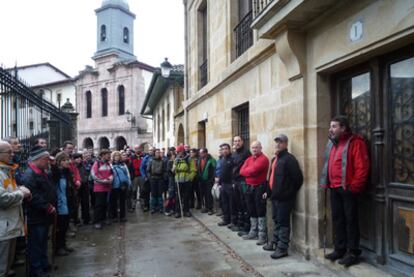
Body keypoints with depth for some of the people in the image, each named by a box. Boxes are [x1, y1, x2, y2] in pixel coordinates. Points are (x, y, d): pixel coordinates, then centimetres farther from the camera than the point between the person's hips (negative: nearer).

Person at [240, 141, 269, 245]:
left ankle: (262, 235, 2)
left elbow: (253, 170, -22)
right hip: (249, 188, 8)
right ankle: (253, 232, 27)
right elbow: (242, 171, 3)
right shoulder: (249, 159, 14)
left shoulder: (263, 159, -11)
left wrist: (246, 171, -4)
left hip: (259, 188, -8)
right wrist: (250, 171, -11)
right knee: (252, 211, 15)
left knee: (260, 212, -3)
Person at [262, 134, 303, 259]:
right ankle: (274, 242, 30)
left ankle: (282, 248, 6)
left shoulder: (289, 159, -13)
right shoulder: (274, 159, 16)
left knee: (283, 222, -2)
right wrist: (269, 191, 18)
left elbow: (298, 178, -18)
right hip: (275, 196, 9)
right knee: (276, 221, 18)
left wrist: (290, 192, -11)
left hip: (284, 197, -9)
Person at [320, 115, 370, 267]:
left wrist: (354, 186, -16)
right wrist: (326, 183, 11)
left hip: (348, 188, -7)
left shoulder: (355, 142, -9)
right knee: (337, 219, 13)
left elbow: (362, 166, -14)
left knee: (350, 219, 1)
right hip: (334, 188, 8)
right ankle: (339, 249, 24)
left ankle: (352, 252, 11)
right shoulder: (331, 143, 14)